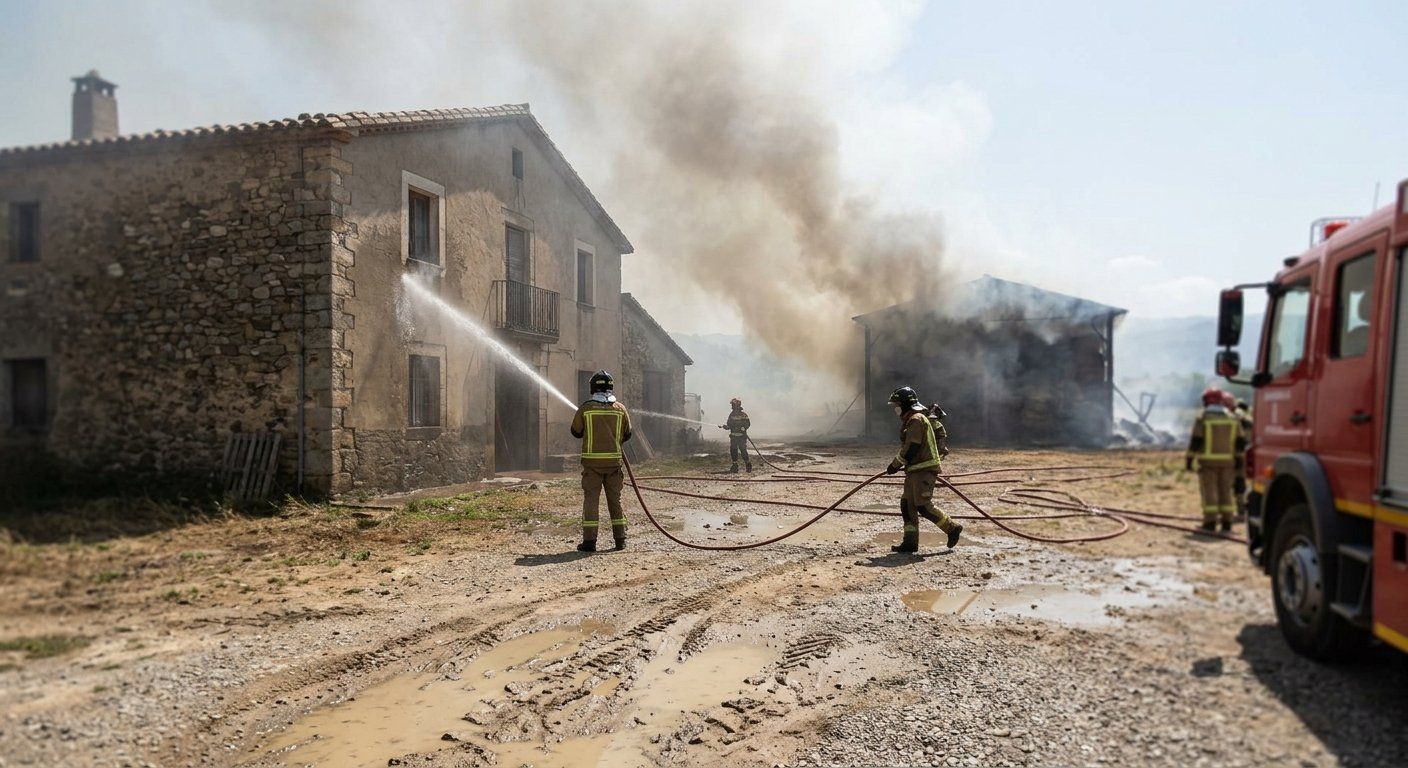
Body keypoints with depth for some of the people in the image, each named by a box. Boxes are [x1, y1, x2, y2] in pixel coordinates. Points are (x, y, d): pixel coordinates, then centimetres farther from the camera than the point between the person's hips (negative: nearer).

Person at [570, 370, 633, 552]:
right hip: (614, 460, 2)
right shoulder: (620, 409, 1)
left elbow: (576, 432, 5)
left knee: (591, 499, 1)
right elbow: (627, 435, 10)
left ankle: (589, 540, -1)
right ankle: (620, 539, 16)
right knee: (615, 499, 12)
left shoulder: (585, 409, -6)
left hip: (592, 460, -2)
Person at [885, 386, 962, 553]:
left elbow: (910, 449, -20)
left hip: (924, 471, -10)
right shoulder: (910, 420, 18)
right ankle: (910, 542, 9)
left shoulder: (916, 420, -15)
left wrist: (894, 465, -12)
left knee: (924, 506, -10)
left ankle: (952, 528, 5)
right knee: (907, 505, 7)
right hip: (915, 471, 10)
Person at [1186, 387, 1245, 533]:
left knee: (1209, 492, -2)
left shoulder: (1202, 418, -7)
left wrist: (1189, 460, -6)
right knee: (1225, 491, 9)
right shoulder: (1231, 418, 7)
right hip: (1227, 461, 4)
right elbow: (1240, 442, 7)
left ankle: (1210, 523, -4)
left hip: (1208, 461, -4)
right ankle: (1226, 523, 9)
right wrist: (1238, 460, 14)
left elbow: (1195, 441, -10)